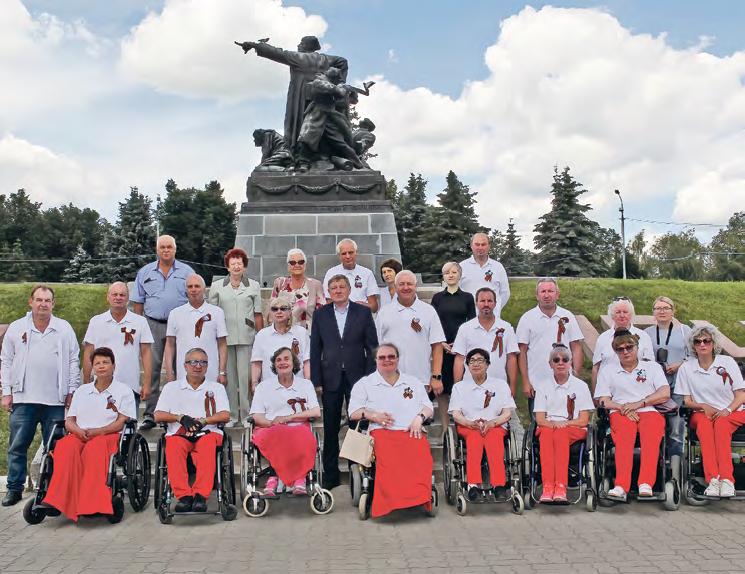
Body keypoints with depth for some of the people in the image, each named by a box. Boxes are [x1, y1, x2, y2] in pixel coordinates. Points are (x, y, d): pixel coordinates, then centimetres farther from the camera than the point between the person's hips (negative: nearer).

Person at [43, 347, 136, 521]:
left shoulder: (124, 390, 13)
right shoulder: (81, 391, 26)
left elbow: (122, 422, 1)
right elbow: (69, 421, 18)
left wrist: (96, 431, -13)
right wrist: (78, 430, -7)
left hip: (109, 435, -3)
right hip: (80, 435, 3)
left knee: (95, 448, -39)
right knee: (65, 447, -33)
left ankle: (92, 504, -46)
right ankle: (61, 500, -41)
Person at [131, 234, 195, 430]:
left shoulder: (186, 272, 7)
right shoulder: (145, 272, 11)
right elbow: (138, 302, 13)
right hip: (153, 324, 1)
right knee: (152, 369, -2)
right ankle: (149, 415, 3)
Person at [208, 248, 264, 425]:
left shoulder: (254, 286, 8)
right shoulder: (217, 286, 9)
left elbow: (258, 314, 8)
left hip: (246, 337, -1)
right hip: (224, 337, 1)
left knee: (245, 376, -2)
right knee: (229, 376, 5)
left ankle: (247, 414, 8)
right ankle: (231, 415, 14)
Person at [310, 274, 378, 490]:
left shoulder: (363, 312, 2)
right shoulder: (321, 314, 5)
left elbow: (372, 346, 1)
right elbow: (315, 349, 5)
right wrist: (317, 380, -1)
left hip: (357, 378, -1)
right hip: (331, 379, 1)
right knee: (330, 429, 7)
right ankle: (330, 475, 18)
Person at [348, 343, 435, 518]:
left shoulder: (412, 382, 28)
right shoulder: (365, 384, 21)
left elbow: (428, 406, 24)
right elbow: (353, 412, 13)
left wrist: (419, 418, 2)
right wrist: (373, 415, -5)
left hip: (412, 432, 2)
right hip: (382, 432, -2)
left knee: (422, 458, -34)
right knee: (389, 461, -38)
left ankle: (420, 499, -34)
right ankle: (390, 502, -36)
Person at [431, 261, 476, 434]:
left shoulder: (467, 297, 8)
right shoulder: (437, 297, 9)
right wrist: (441, 343, -7)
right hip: (441, 348, 1)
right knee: (442, 389, 0)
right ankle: (445, 428, 8)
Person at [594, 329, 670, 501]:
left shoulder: (652, 367, 22)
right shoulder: (607, 369, 22)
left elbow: (665, 393, 6)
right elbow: (603, 401, 11)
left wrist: (639, 403, -6)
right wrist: (623, 408, -9)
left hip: (649, 411, 0)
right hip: (620, 413, 0)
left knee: (651, 434, -37)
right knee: (625, 434, -37)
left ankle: (646, 484, -48)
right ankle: (621, 486, -51)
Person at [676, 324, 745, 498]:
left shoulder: (727, 362, 5)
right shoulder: (686, 368, 7)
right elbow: (687, 401, 7)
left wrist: (727, 410, -16)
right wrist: (703, 407, -13)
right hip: (702, 413, 1)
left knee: (721, 424, -36)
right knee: (704, 423, -36)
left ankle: (726, 479, -42)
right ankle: (712, 479, -44)